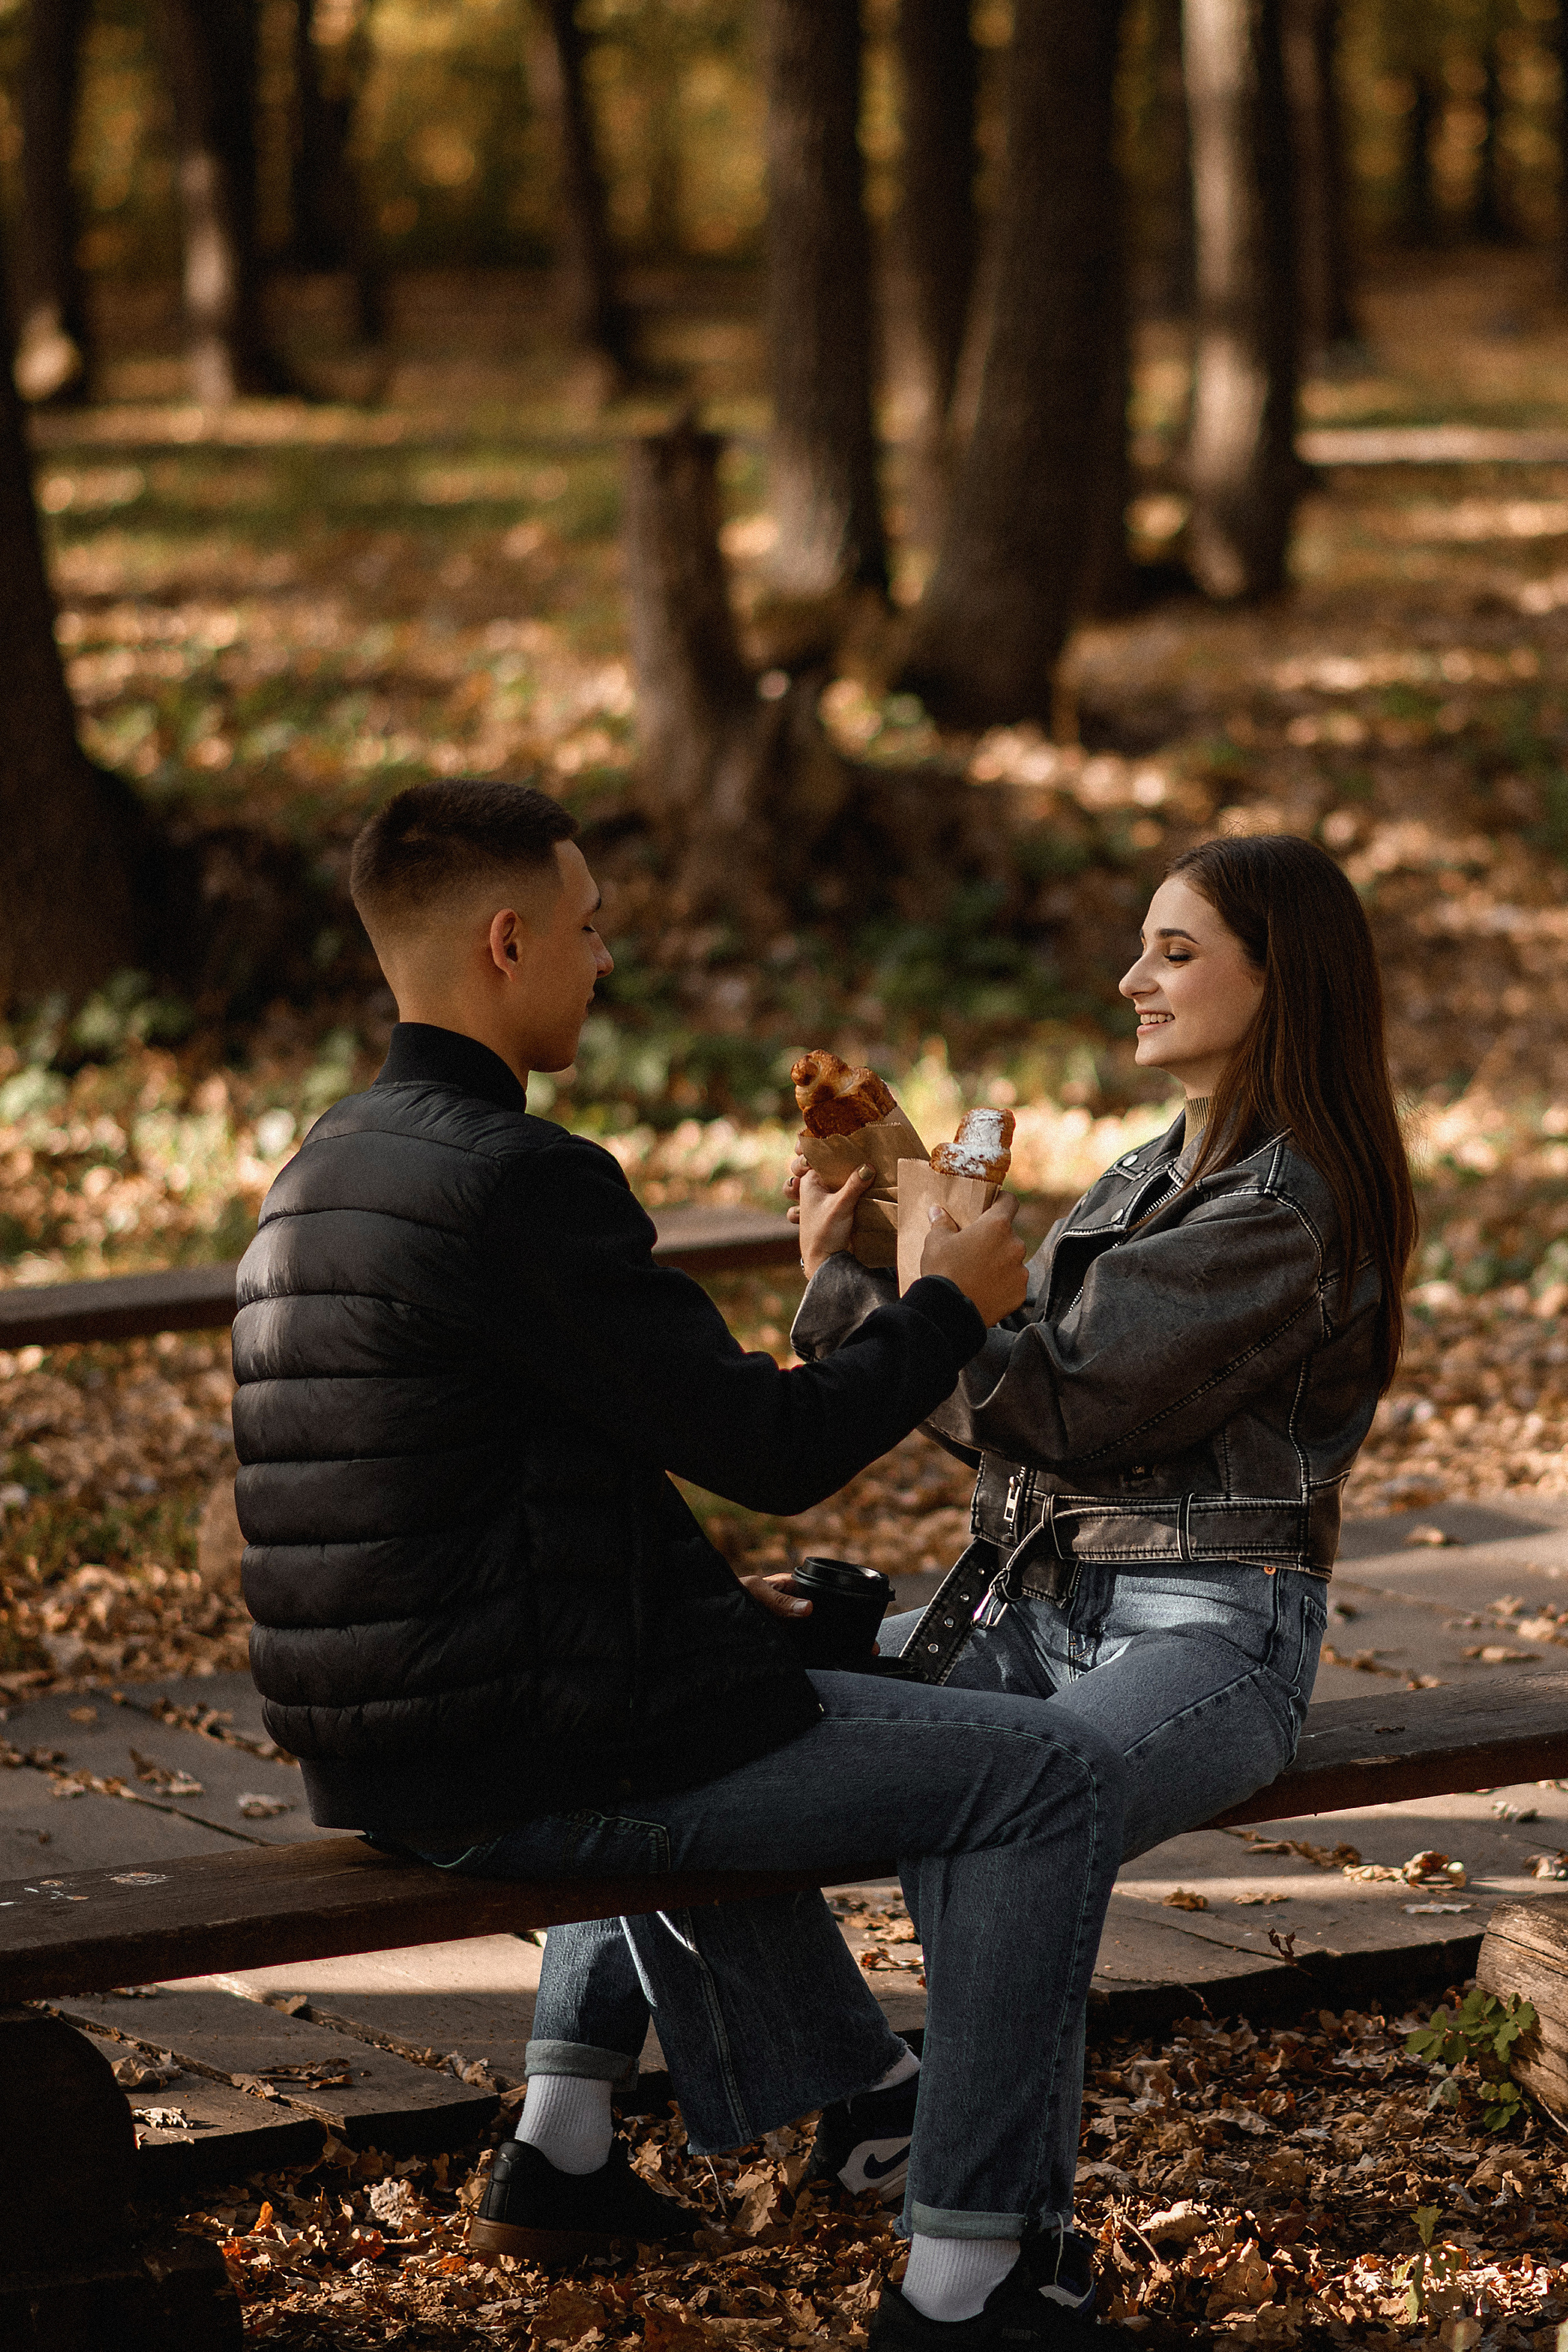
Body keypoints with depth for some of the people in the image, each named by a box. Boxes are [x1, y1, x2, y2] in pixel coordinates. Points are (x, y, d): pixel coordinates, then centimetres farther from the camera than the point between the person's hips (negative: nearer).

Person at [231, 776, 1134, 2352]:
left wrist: (693, 1602, 23)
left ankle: (565, 2143, 42)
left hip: (379, 1769, 10)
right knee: (1052, 1776, -2)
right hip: (529, 1775, -10)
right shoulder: (517, 1184, -20)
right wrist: (951, 1303, -1)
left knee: (692, 1701, 42)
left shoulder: (320, 1175, 11)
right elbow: (774, 1450, -17)